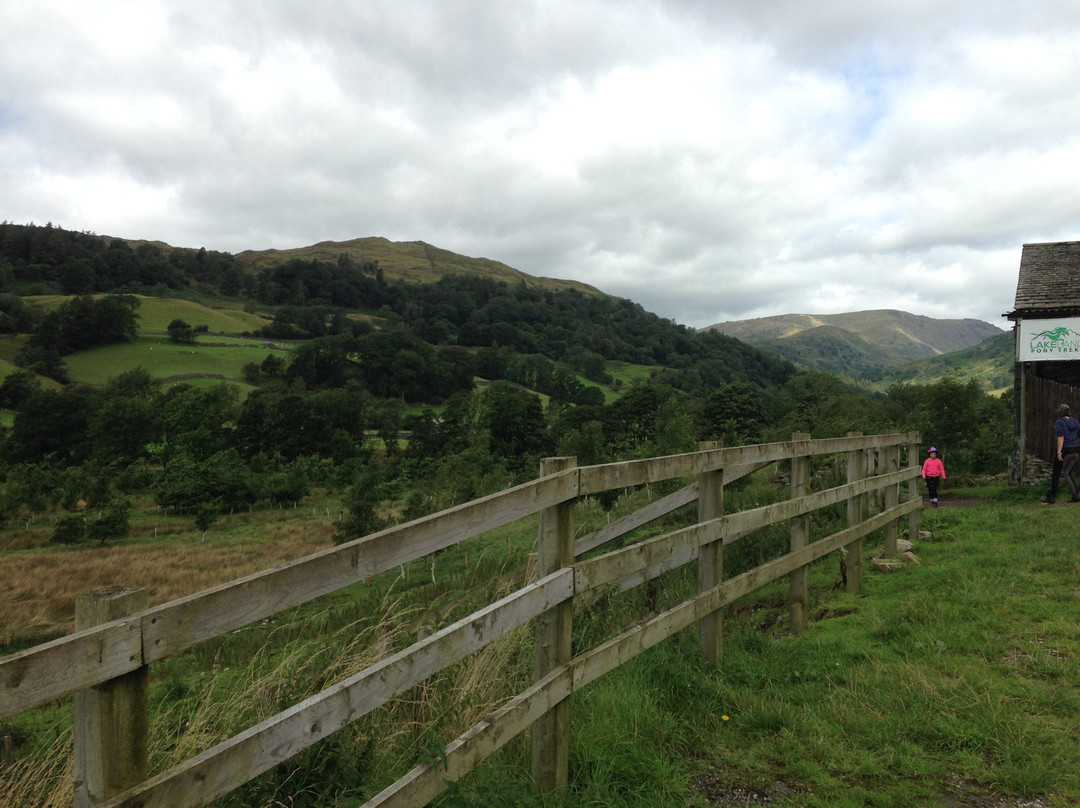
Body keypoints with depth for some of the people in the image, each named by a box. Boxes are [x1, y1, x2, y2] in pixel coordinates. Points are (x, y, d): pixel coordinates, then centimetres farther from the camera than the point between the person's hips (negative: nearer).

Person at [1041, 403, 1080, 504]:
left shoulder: (1059, 422, -9)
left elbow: (1060, 438, -18)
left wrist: (1059, 452, -21)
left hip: (1065, 450, -6)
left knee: (1055, 474, 5)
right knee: (1067, 473, 18)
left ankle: (1051, 497, 8)